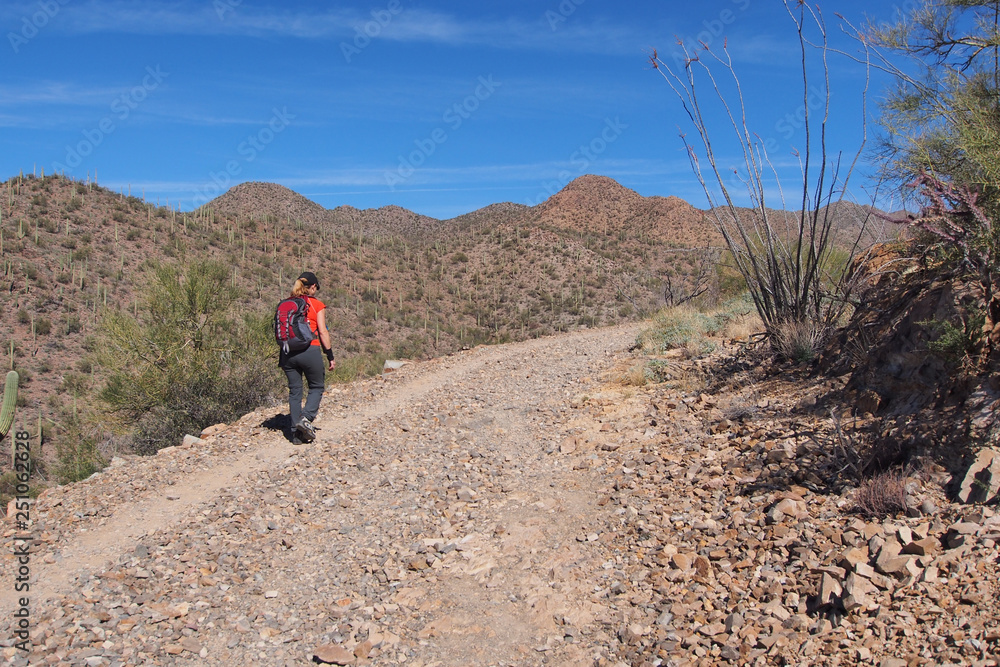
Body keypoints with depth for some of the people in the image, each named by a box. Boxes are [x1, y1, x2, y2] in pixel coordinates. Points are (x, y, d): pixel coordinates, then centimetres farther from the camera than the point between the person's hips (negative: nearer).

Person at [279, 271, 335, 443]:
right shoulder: (317, 305, 0)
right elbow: (322, 332, -4)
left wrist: (282, 354, 16)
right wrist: (330, 356, 1)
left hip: (288, 352, 4)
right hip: (310, 350, -4)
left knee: (294, 391, 9)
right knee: (316, 387, 12)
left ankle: (296, 433, 9)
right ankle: (306, 418, -10)